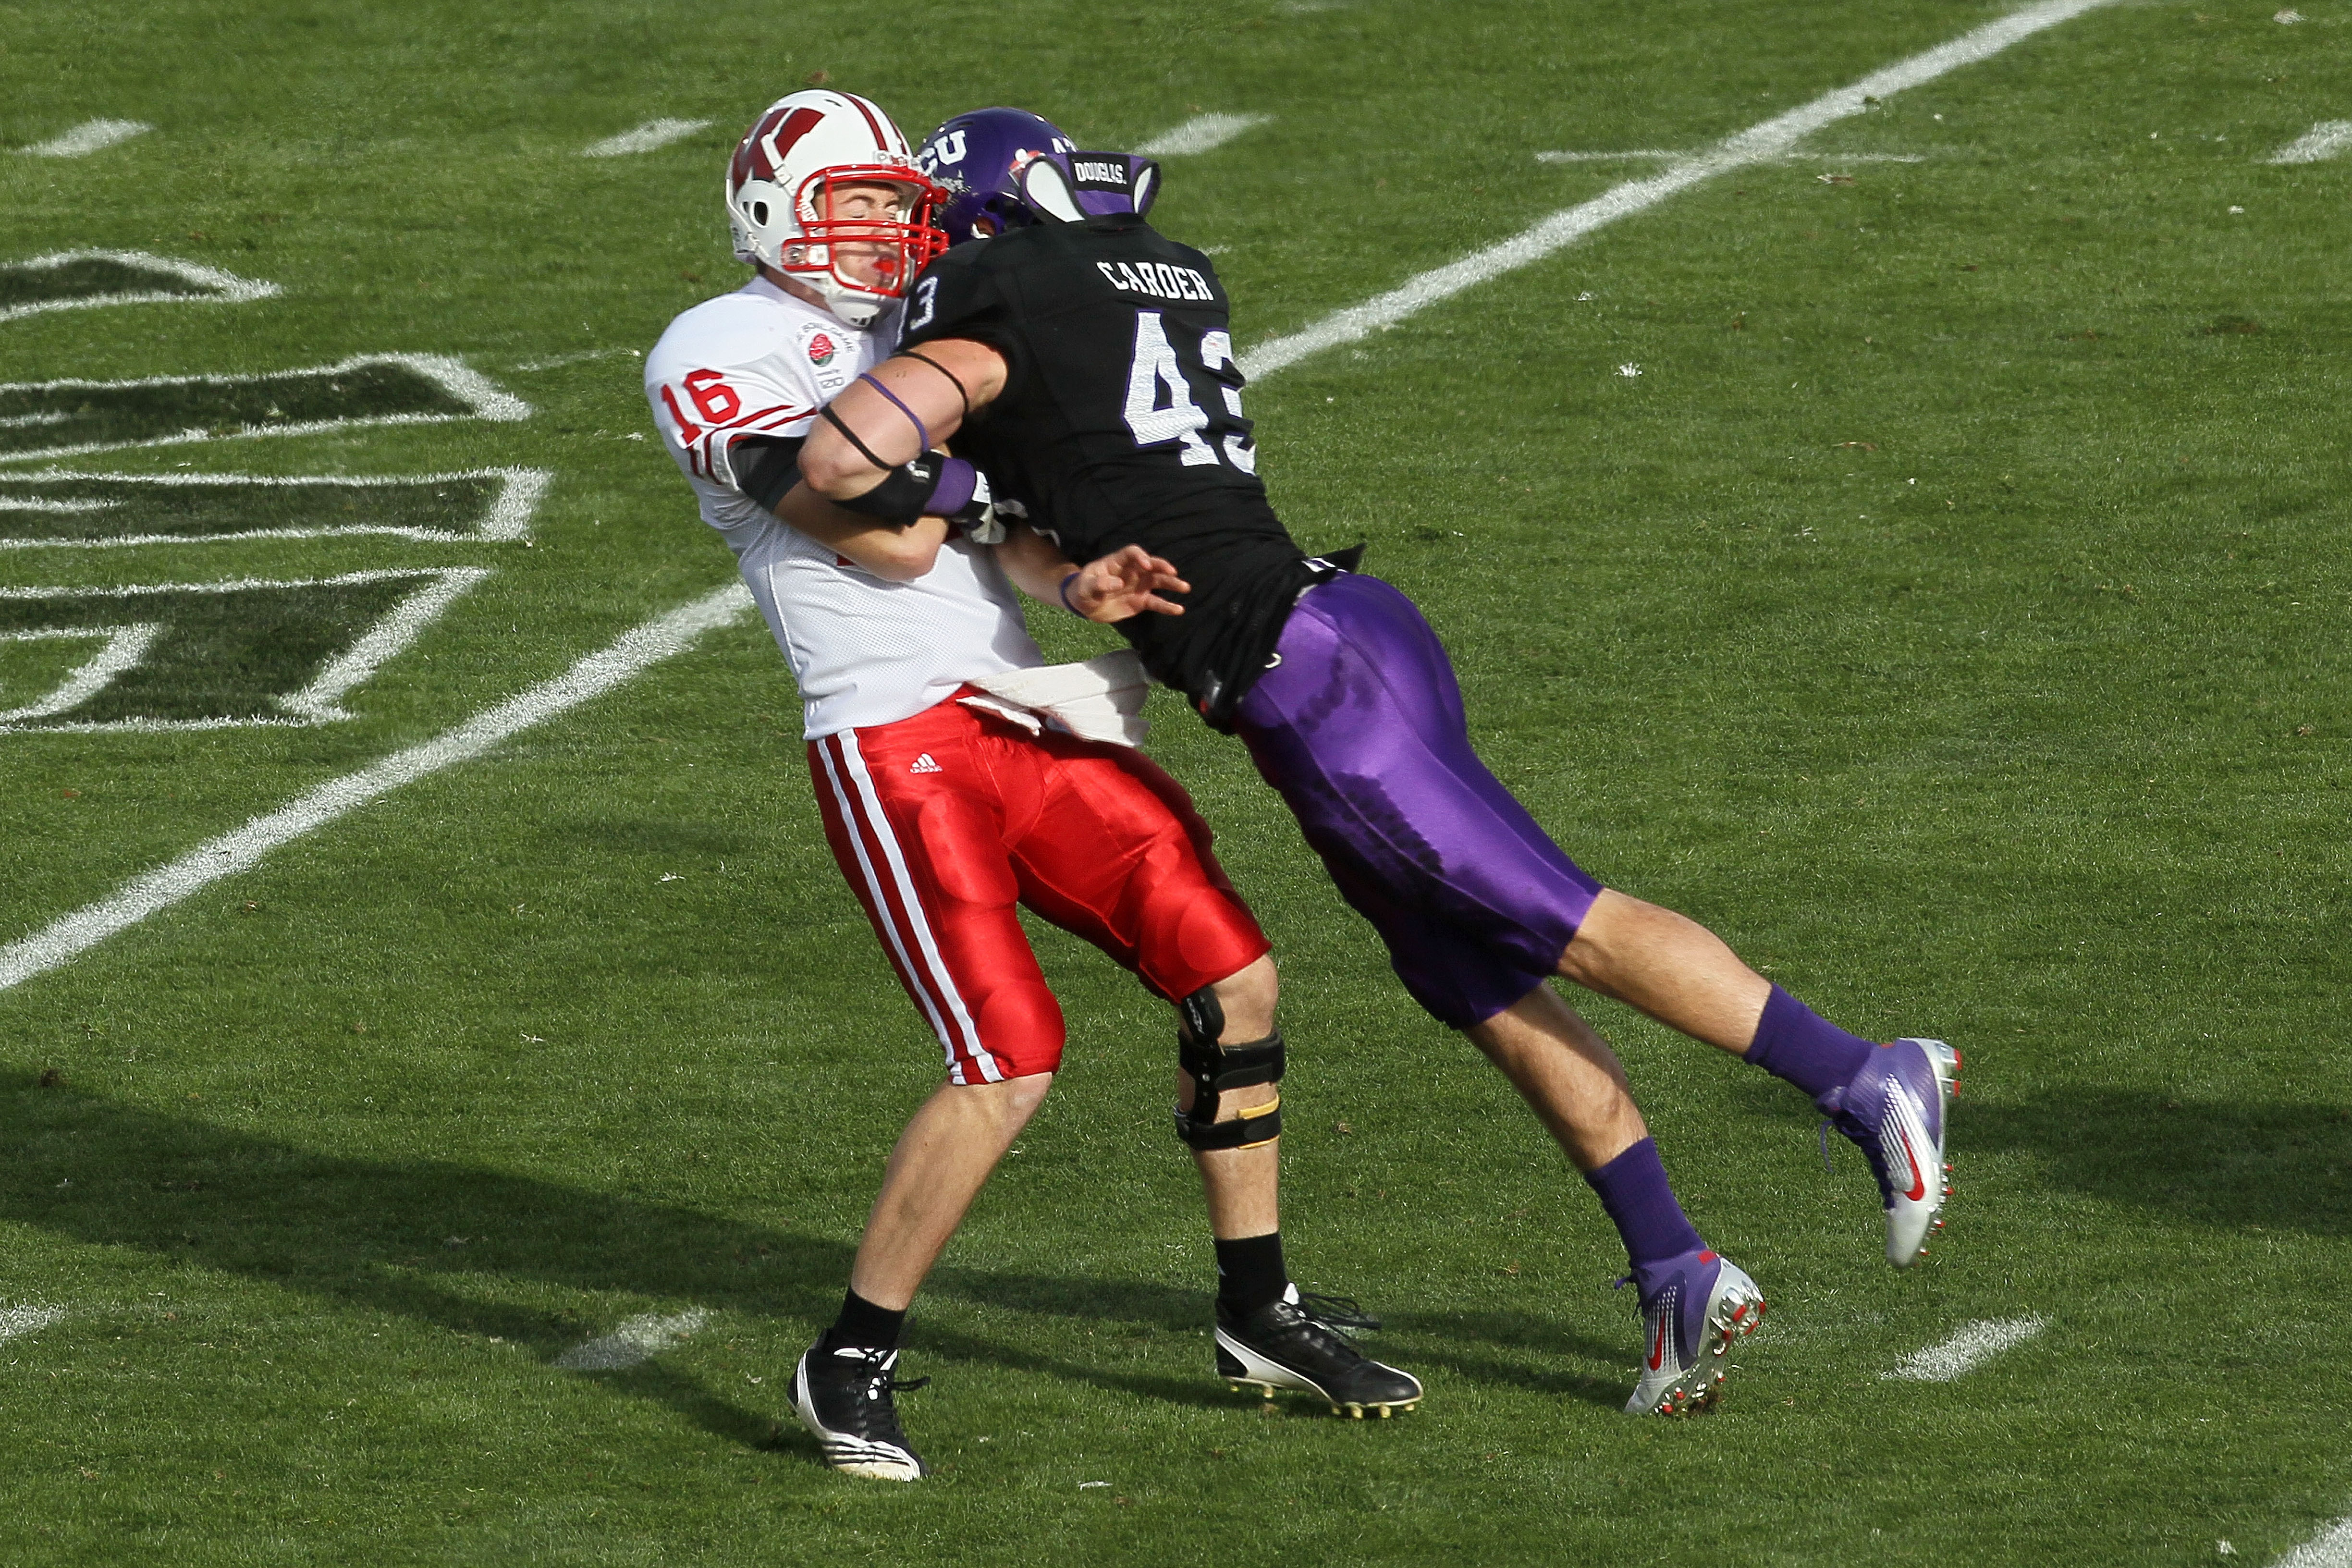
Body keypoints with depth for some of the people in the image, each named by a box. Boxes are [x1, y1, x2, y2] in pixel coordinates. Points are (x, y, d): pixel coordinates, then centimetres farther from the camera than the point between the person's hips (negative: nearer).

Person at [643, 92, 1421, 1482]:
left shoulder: (900, 338, 19)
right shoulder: (718, 361, -8)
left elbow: (984, 521, 9)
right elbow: (895, 544, -15)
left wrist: (1080, 578, -12)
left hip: (1029, 723, 8)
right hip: (896, 747, -8)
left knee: (1235, 978, 7)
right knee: (1013, 1066, -17)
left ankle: (1261, 1313, 22)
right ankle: (854, 1364, -2)